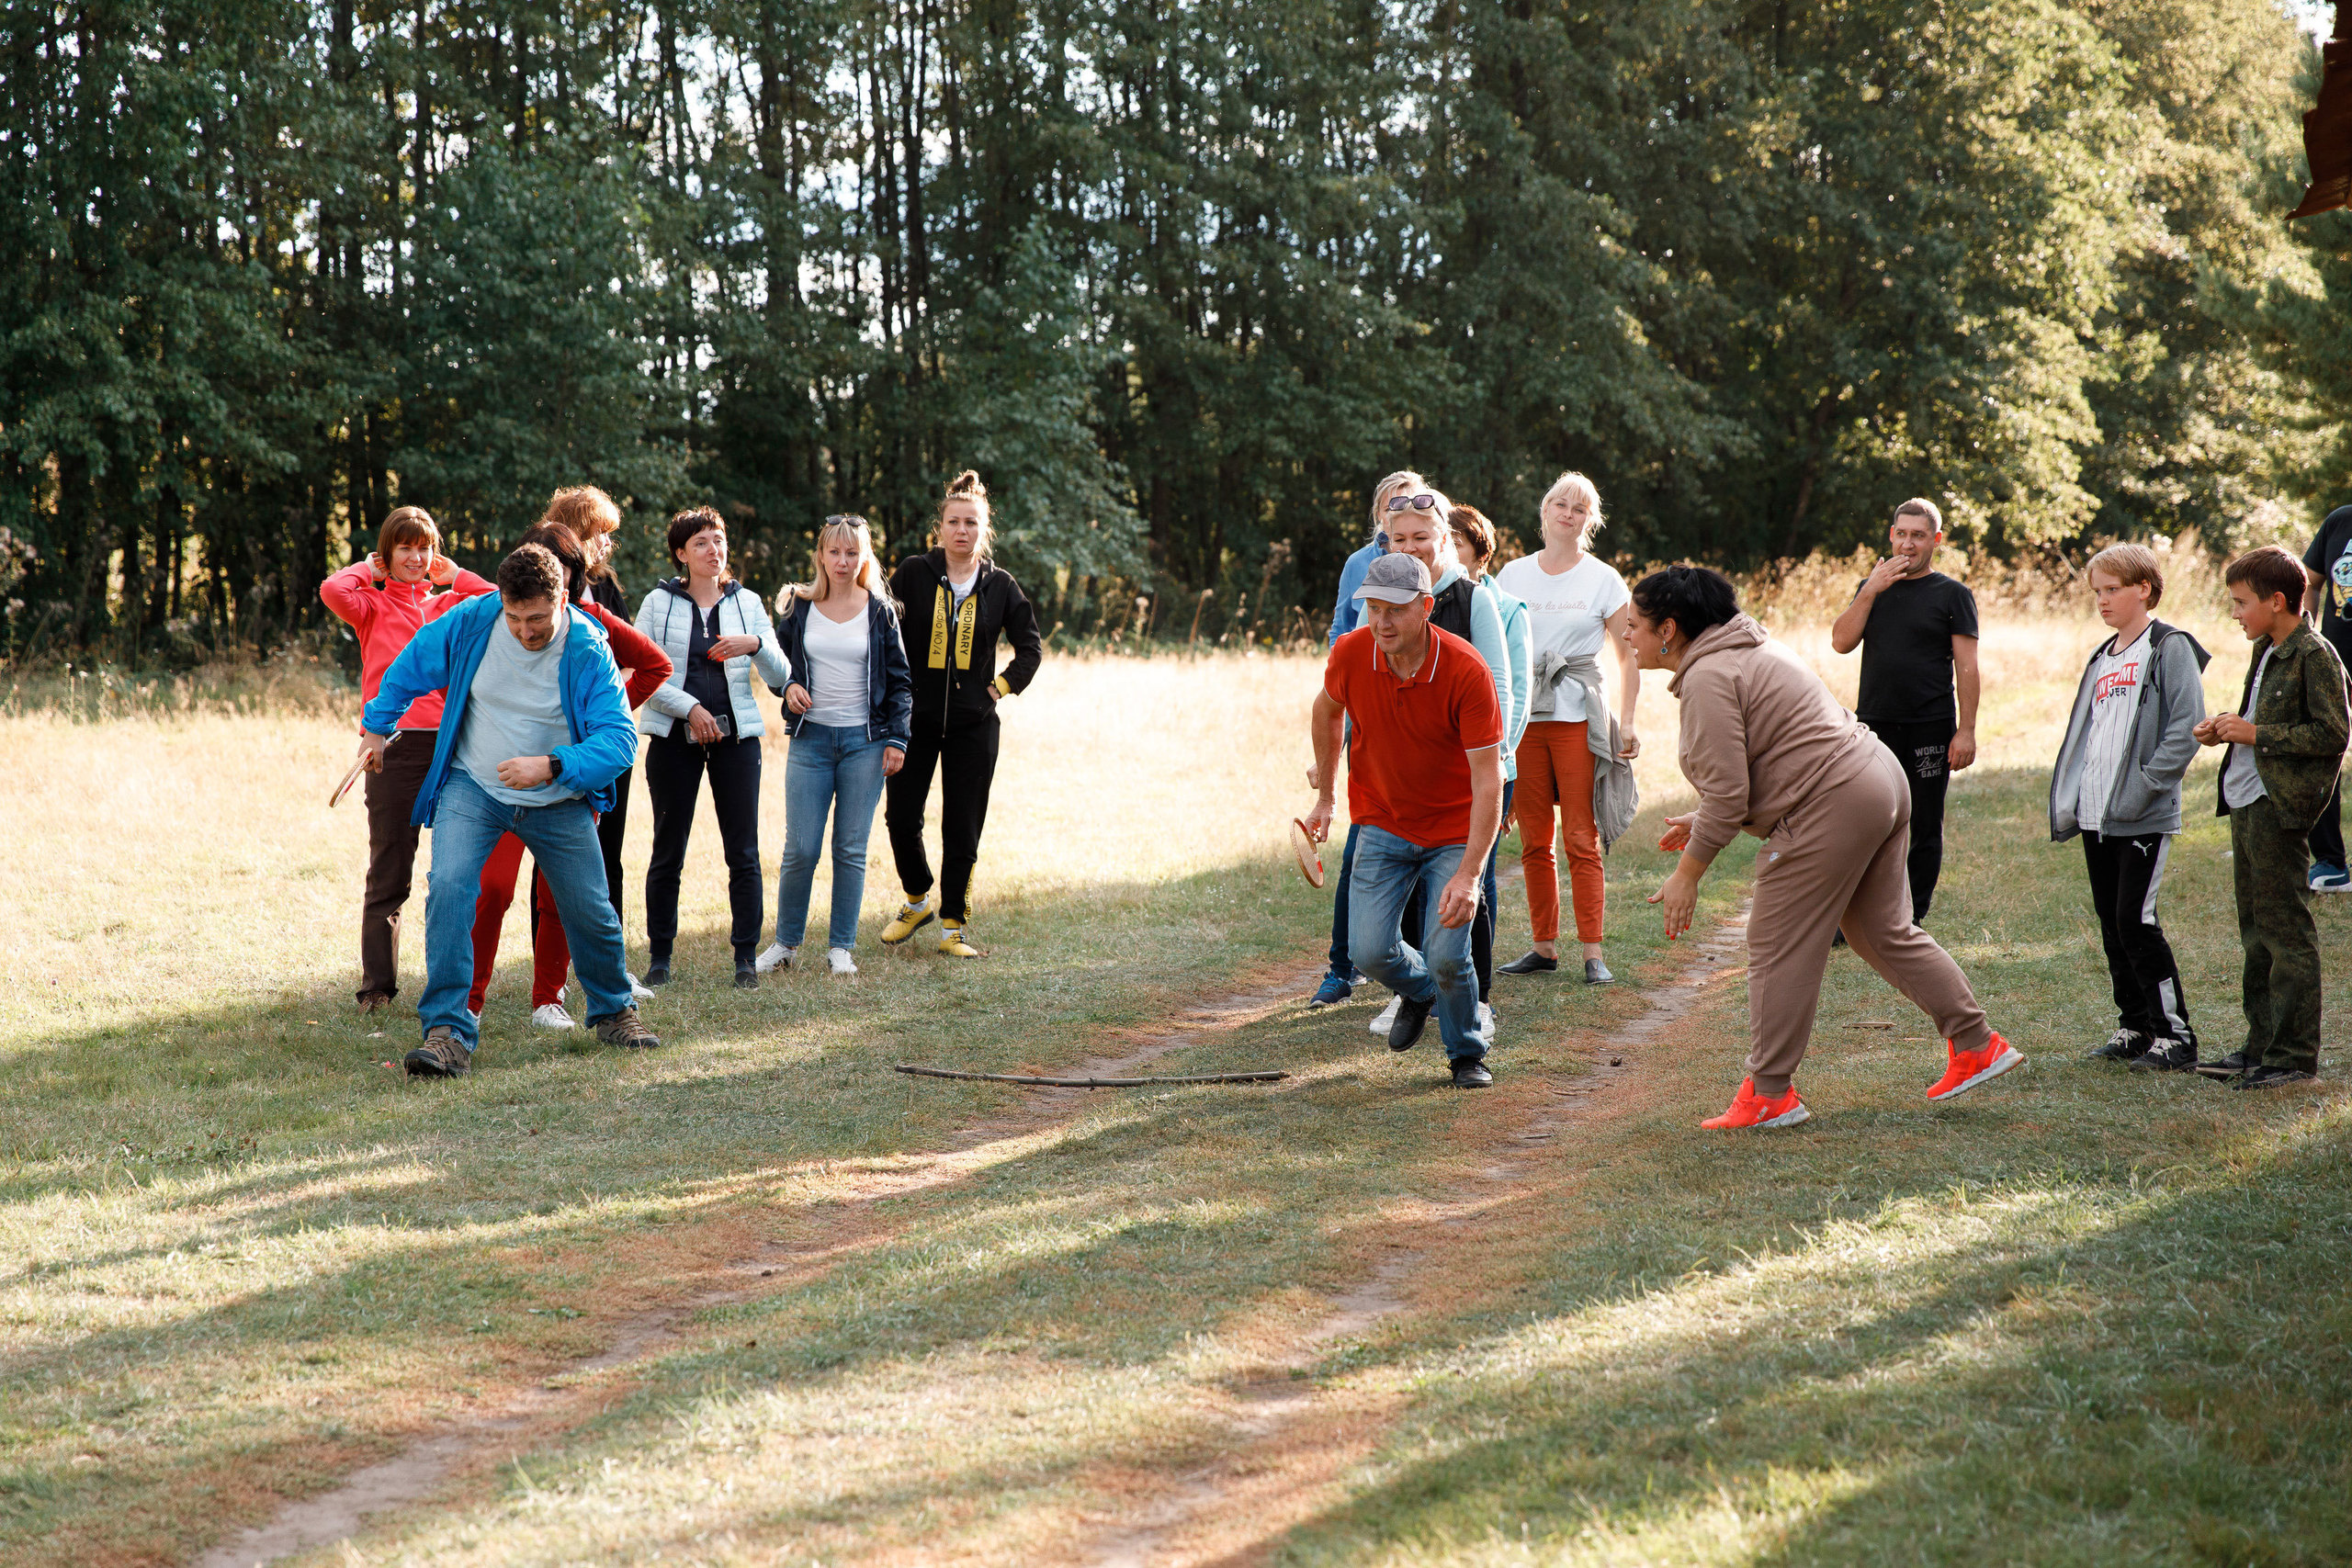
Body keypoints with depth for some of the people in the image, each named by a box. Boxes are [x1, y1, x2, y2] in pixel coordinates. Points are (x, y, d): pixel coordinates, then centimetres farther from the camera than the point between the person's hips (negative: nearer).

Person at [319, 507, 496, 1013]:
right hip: (395, 743, -3)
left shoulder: (451, 604, 16)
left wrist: (453, 576, 10)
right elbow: (332, 591, -13)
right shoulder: (373, 605, 7)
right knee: (388, 873, 0)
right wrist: (368, 570, 5)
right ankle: (377, 985, 3)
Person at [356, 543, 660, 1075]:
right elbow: (409, 667, 4)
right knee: (448, 888, -23)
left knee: (590, 912, 8)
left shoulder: (589, 651, -20)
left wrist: (552, 766, -39)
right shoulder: (471, 622, -15)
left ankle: (612, 1011, 37)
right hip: (472, 787, 0)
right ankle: (448, 1032, -23)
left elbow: (619, 738, -26)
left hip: (557, 802, 0)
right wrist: (376, 726, 15)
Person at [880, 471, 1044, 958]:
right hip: (915, 718, 0)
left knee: (962, 831, 0)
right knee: (901, 818, -2)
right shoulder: (914, 574, -2)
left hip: (973, 724, 0)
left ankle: (954, 927, 10)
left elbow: (1031, 646, 14)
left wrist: (1003, 686, 4)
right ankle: (917, 901, 23)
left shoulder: (1000, 585, 2)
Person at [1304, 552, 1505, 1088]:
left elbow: (1488, 779, -25)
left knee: (1445, 957, -14)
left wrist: (1468, 874, -32)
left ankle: (1468, 1052, 17)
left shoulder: (1467, 671, -25)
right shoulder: (1350, 654, -14)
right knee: (1368, 949, -8)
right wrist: (1324, 796, 17)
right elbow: (1327, 708, 11)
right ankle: (1418, 992, 29)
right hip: (1382, 822, 3)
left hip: (1455, 829, -3)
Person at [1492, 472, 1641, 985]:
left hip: (1578, 716, -3)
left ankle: (1593, 952, -4)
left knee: (1582, 840, -5)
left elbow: (1627, 656, 5)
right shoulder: (1513, 575, 10)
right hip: (1522, 715, 3)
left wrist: (1627, 723, -3)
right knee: (1534, 841, 5)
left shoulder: (1603, 580, 3)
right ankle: (1543, 946, 12)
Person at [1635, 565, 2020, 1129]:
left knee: (1778, 951, -2)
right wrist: (1703, 821, 21)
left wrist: (1687, 874, -10)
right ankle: (1977, 1046, 23)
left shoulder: (1708, 678, -14)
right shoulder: (1738, 651, 18)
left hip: (1831, 807, -11)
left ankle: (1770, 1095, 4)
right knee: (1887, 933, 19)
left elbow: (1727, 795, -18)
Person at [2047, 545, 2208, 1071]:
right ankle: (2135, 1027, 19)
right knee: (2111, 924, 10)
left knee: (2136, 920, -10)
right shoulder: (2102, 659, 19)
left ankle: (2174, 1034, -3)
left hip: (2145, 818, -8)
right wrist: (2067, 802, 13)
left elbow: (2187, 727, -13)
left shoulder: (2169, 648, -5)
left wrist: (2145, 785, -19)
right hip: (2096, 817, 8)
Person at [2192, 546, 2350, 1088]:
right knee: (2257, 931, 14)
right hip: (2247, 804, 10)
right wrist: (2229, 730, 7)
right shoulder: (2265, 652, 15)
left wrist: (2256, 734, -18)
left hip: (2281, 807, -10)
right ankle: (2263, 1045, 22)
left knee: (2286, 931, -5)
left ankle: (2294, 1055, -1)